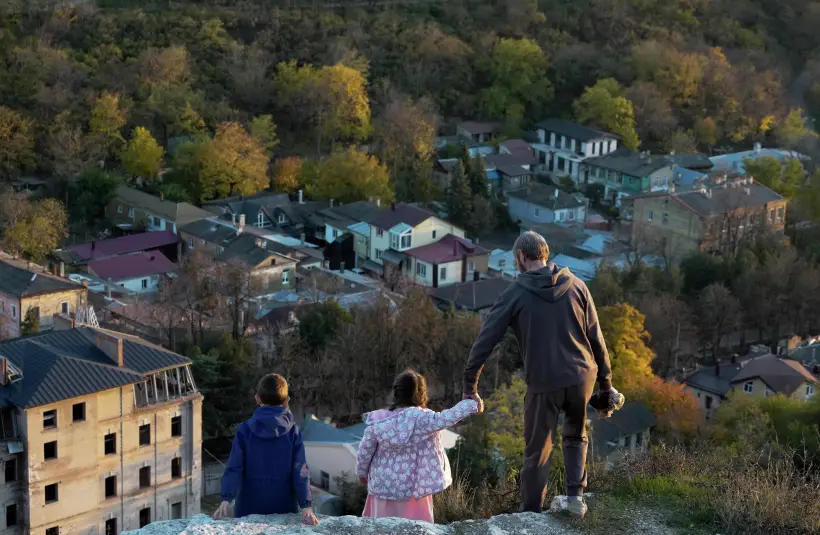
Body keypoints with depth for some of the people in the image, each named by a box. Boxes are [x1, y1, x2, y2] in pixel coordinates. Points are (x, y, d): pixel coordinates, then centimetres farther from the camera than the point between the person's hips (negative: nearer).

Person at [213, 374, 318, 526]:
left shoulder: (245, 430, -4)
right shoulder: (293, 432, -4)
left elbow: (234, 468, -11)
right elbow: (300, 472, -10)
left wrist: (226, 500, -16)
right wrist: (306, 507, -13)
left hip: (249, 508, 0)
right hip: (284, 509, 0)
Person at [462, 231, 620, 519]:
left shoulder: (515, 294, -3)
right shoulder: (576, 285, 5)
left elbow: (485, 341, -5)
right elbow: (596, 338, 6)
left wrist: (469, 386, 1)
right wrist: (605, 382, 13)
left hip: (544, 383, -3)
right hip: (582, 377, 3)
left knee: (537, 453, 13)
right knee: (576, 436, 27)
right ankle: (576, 494, 13)